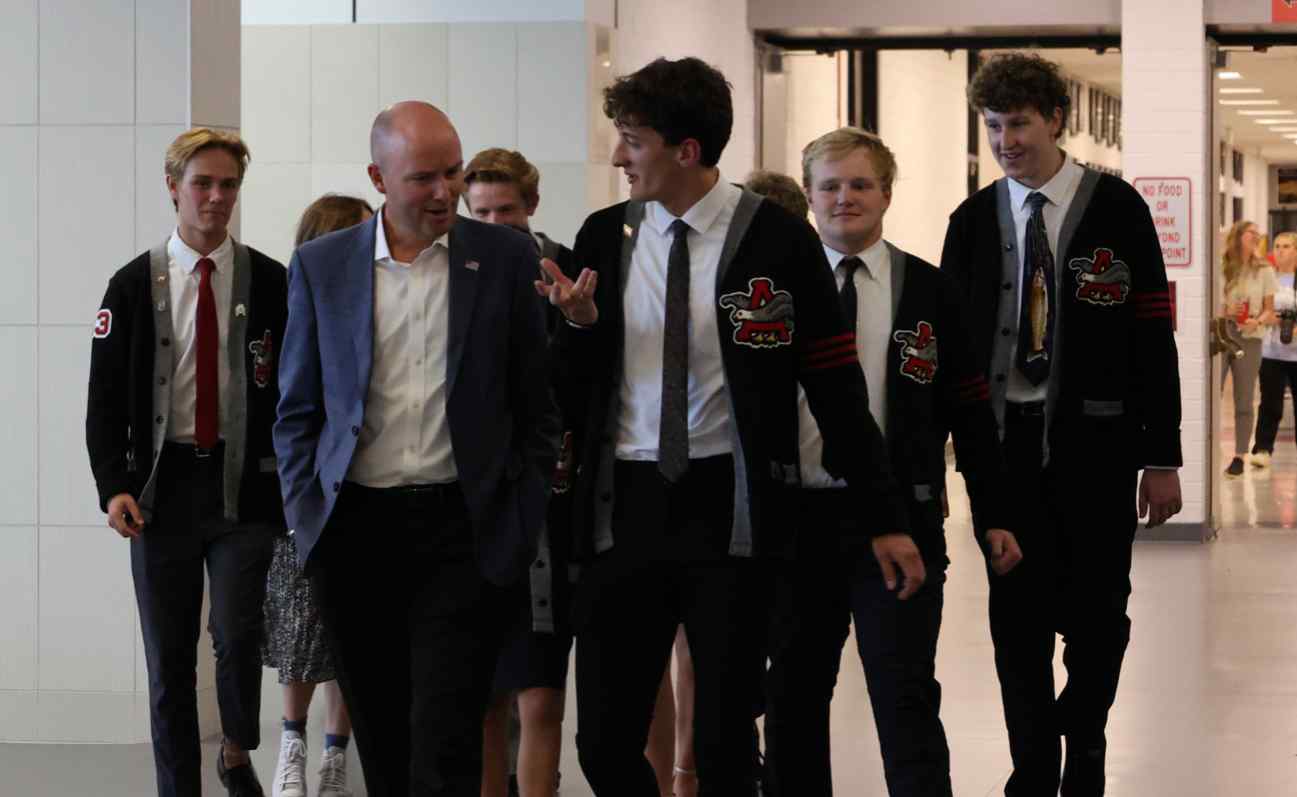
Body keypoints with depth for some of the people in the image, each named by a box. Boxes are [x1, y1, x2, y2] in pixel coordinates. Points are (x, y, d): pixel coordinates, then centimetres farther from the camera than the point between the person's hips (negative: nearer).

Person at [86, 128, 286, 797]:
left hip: (245, 484, -1)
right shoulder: (133, 285, 4)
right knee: (169, 657, 4)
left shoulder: (271, 283, 3)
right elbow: (105, 398, 3)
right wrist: (114, 486, -9)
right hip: (160, 484, 1)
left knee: (238, 637, -12)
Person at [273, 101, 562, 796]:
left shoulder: (505, 258, 3)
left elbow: (537, 405, 7)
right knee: (380, 740, 8)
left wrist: (524, 523, 1)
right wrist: (305, 523, 2)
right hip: (355, 529, 2)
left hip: (464, 530, -2)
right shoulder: (320, 266, 6)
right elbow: (297, 412, 11)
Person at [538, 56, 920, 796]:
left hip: (729, 512, -3)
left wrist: (886, 518, -1)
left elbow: (837, 387, -1)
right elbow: (577, 389, 12)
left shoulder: (777, 241, -6)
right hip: (624, 508, 3)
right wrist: (580, 324, -9)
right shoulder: (604, 237, 6)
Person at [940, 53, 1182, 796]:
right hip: (1004, 434, 2)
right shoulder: (973, 220, 4)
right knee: (1018, 612, 4)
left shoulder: (1116, 207, -4)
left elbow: (1154, 336, -3)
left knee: (1098, 610, 5)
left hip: (1094, 435, -2)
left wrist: (1162, 457, -5)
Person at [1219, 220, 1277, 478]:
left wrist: (1258, 322, -16)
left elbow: (1269, 311, 5)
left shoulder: (1264, 271, 4)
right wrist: (1225, 311, -13)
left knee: (1244, 403, 4)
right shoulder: (1220, 268, 2)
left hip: (1249, 340, 0)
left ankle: (1239, 457, 10)